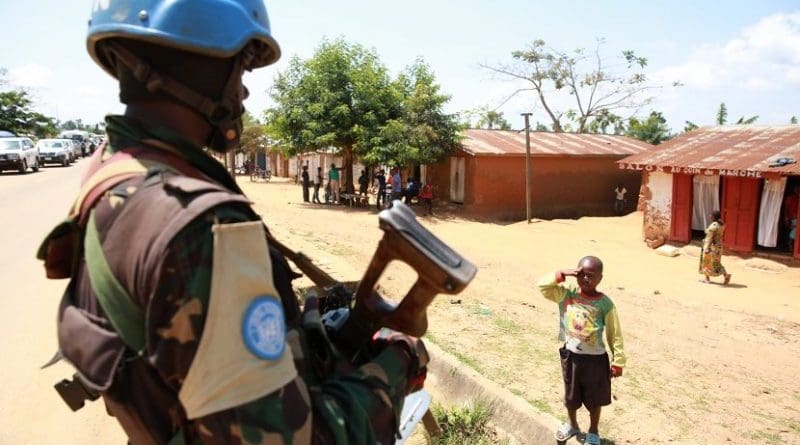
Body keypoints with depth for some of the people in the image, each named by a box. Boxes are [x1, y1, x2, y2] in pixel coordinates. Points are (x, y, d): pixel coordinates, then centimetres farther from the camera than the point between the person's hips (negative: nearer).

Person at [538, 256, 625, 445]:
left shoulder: (605, 304, -15)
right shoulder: (566, 294, -8)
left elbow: (615, 335, -9)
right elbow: (543, 286, -15)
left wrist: (618, 361, -8)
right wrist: (562, 275, -23)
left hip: (595, 358, -2)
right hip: (570, 355, 2)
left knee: (594, 398, 17)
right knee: (570, 394, 22)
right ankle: (572, 425, 47)